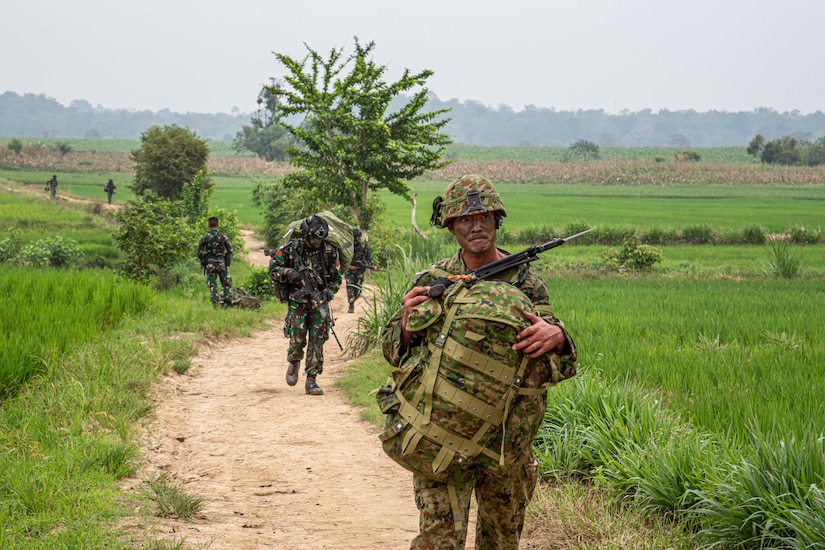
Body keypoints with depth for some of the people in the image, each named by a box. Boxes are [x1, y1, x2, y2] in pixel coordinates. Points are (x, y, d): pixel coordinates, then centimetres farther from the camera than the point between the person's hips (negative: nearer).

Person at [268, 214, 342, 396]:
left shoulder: (329, 251, -2)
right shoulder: (291, 248, -6)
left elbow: (336, 278, 8)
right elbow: (273, 269, 1)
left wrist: (328, 293, -8)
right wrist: (289, 273, -18)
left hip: (319, 301, 1)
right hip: (298, 301, -1)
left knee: (317, 340, -4)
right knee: (297, 339, -8)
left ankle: (311, 380, 2)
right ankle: (293, 364, 25)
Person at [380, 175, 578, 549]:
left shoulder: (526, 283, 3)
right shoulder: (431, 282, 2)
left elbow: (560, 363, 1)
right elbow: (391, 351, 5)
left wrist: (555, 335, -23)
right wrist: (407, 323, -18)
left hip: (509, 440, 2)